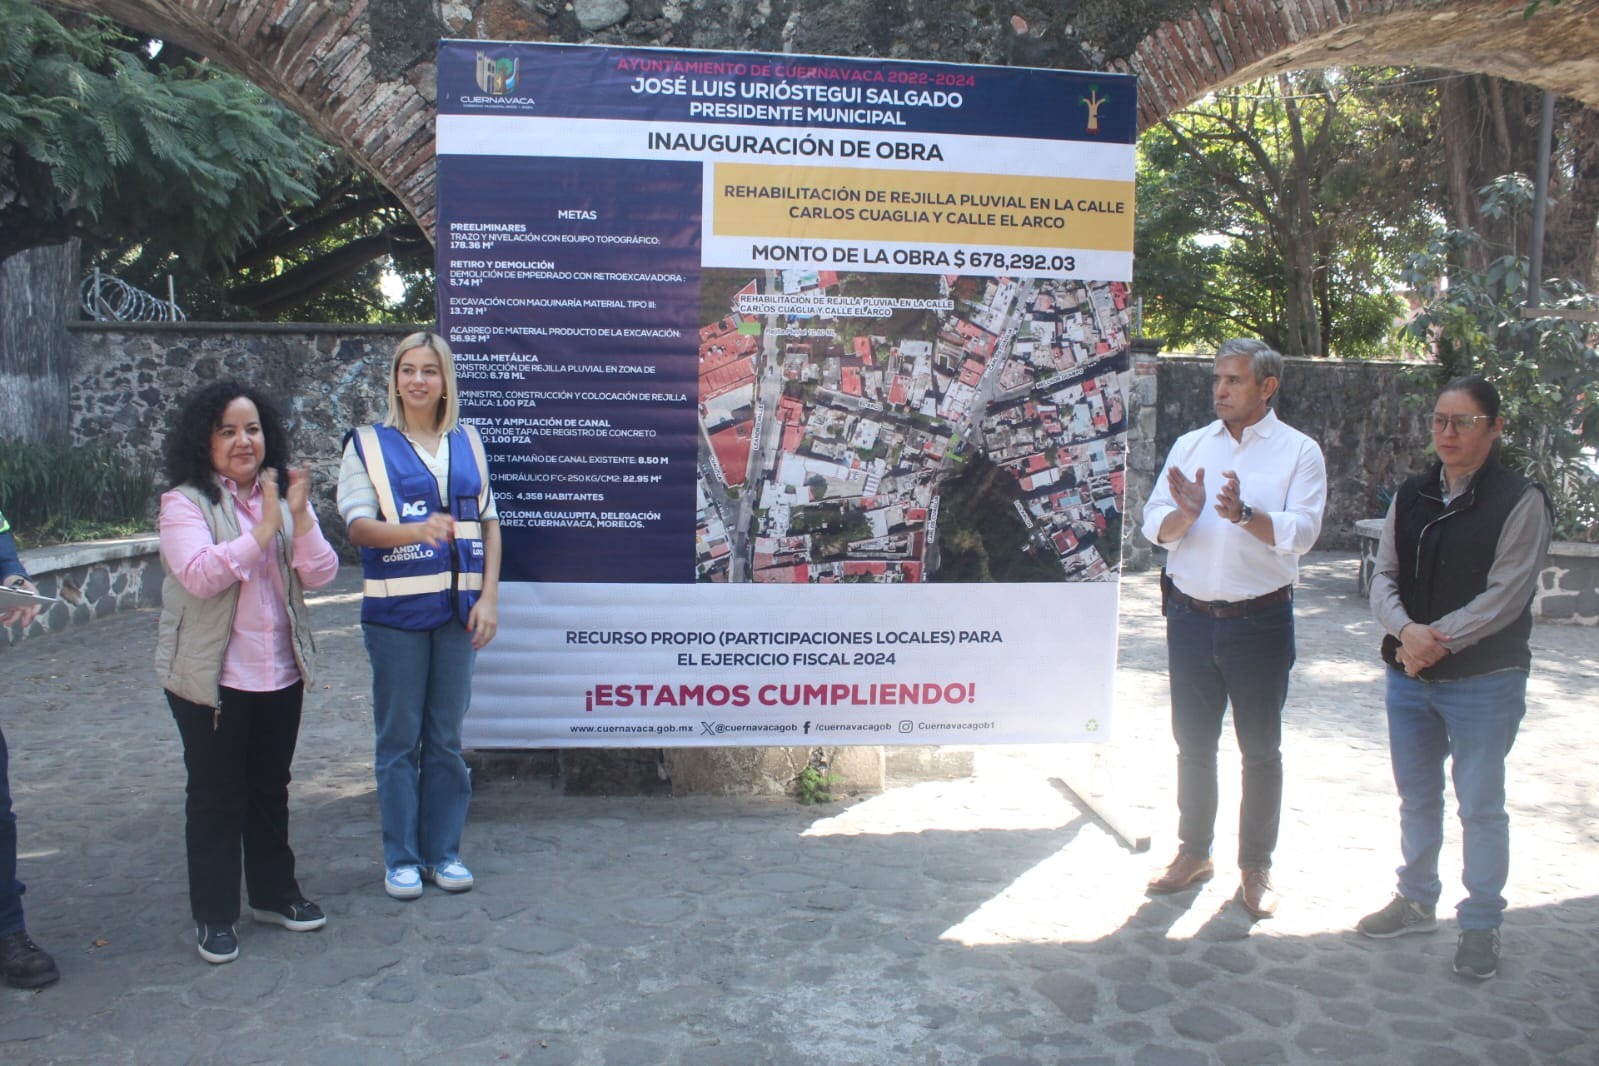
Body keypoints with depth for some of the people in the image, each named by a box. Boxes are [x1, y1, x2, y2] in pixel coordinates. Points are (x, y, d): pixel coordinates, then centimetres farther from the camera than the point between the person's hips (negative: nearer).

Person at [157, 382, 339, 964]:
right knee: (217, 795, 5)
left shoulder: (285, 497, 8)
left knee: (271, 789, 16)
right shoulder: (185, 502, -8)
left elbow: (321, 574, -3)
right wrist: (264, 529, -27)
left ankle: (273, 892, 30)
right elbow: (200, 575, -24)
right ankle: (214, 915, 17)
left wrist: (300, 514, -18)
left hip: (281, 674, 5)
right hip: (211, 677, -5)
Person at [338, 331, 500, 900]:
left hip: (455, 610, 3)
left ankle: (443, 851, 20)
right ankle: (401, 858, 16)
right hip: (396, 611, -2)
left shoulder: (467, 443, 11)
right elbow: (358, 526, -7)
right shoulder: (369, 444, 2)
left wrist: (488, 598, 1)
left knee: (446, 737, 9)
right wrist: (416, 530, -26)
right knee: (399, 738, 4)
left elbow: (489, 524, 10)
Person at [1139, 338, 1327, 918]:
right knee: (1193, 742, 14)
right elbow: (1155, 526, 0)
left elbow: (1301, 531, -16)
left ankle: (1256, 867, 22)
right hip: (1191, 615, 3)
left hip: (1260, 620, -3)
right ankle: (1194, 852, 29)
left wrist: (1243, 513, -32)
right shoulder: (1190, 445, 6)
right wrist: (1185, 514, -21)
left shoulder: (1299, 451, -3)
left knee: (1260, 749, 8)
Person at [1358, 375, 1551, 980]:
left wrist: (1435, 639, -18)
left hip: (1483, 680, -5)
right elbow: (1384, 576, 3)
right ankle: (1417, 901, 34)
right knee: (1417, 797, 17)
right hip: (1408, 676, 5)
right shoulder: (1410, 497, 7)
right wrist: (1406, 630, -16)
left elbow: (1505, 595, -14)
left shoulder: (1520, 501, -9)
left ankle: (1481, 925, 20)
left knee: (1480, 806, 4)